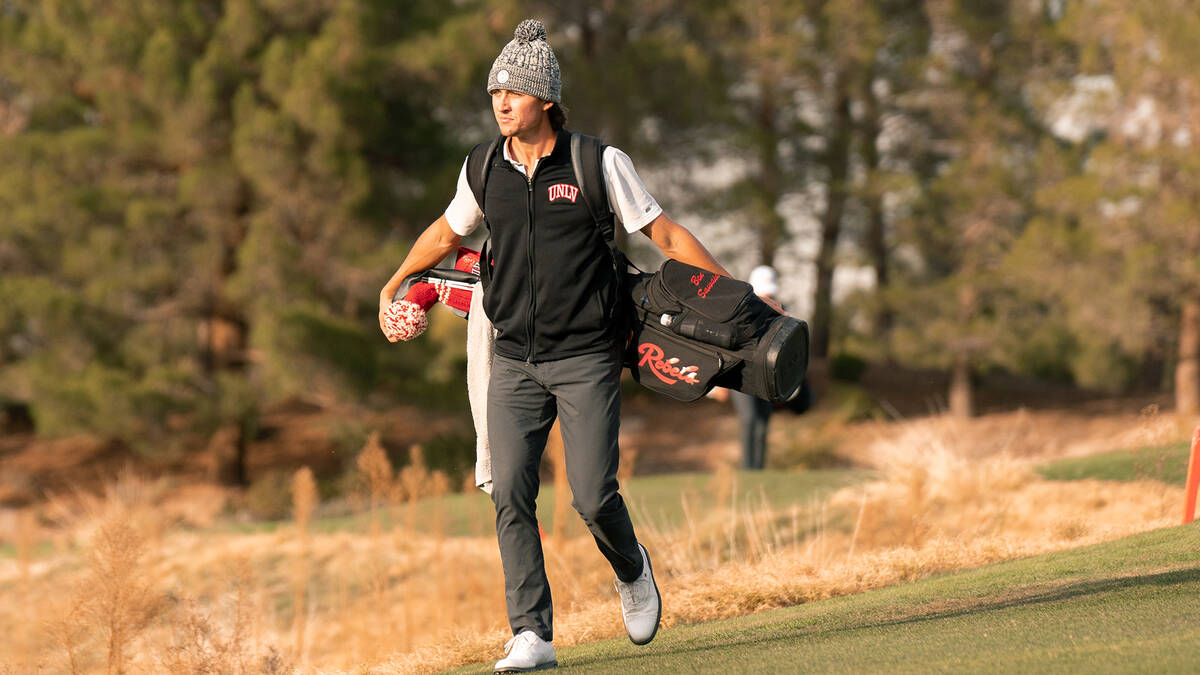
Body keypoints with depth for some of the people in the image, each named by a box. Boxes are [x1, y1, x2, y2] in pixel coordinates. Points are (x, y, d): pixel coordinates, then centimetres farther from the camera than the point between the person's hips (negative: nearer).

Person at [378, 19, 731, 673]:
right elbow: (445, 233, 24)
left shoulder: (599, 164, -6)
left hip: (586, 357, -3)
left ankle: (631, 570, 24)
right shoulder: (484, 170, 4)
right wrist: (392, 287, 35)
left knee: (593, 495, -10)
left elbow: (666, 234, 0)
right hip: (514, 360, 3)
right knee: (510, 494, -9)